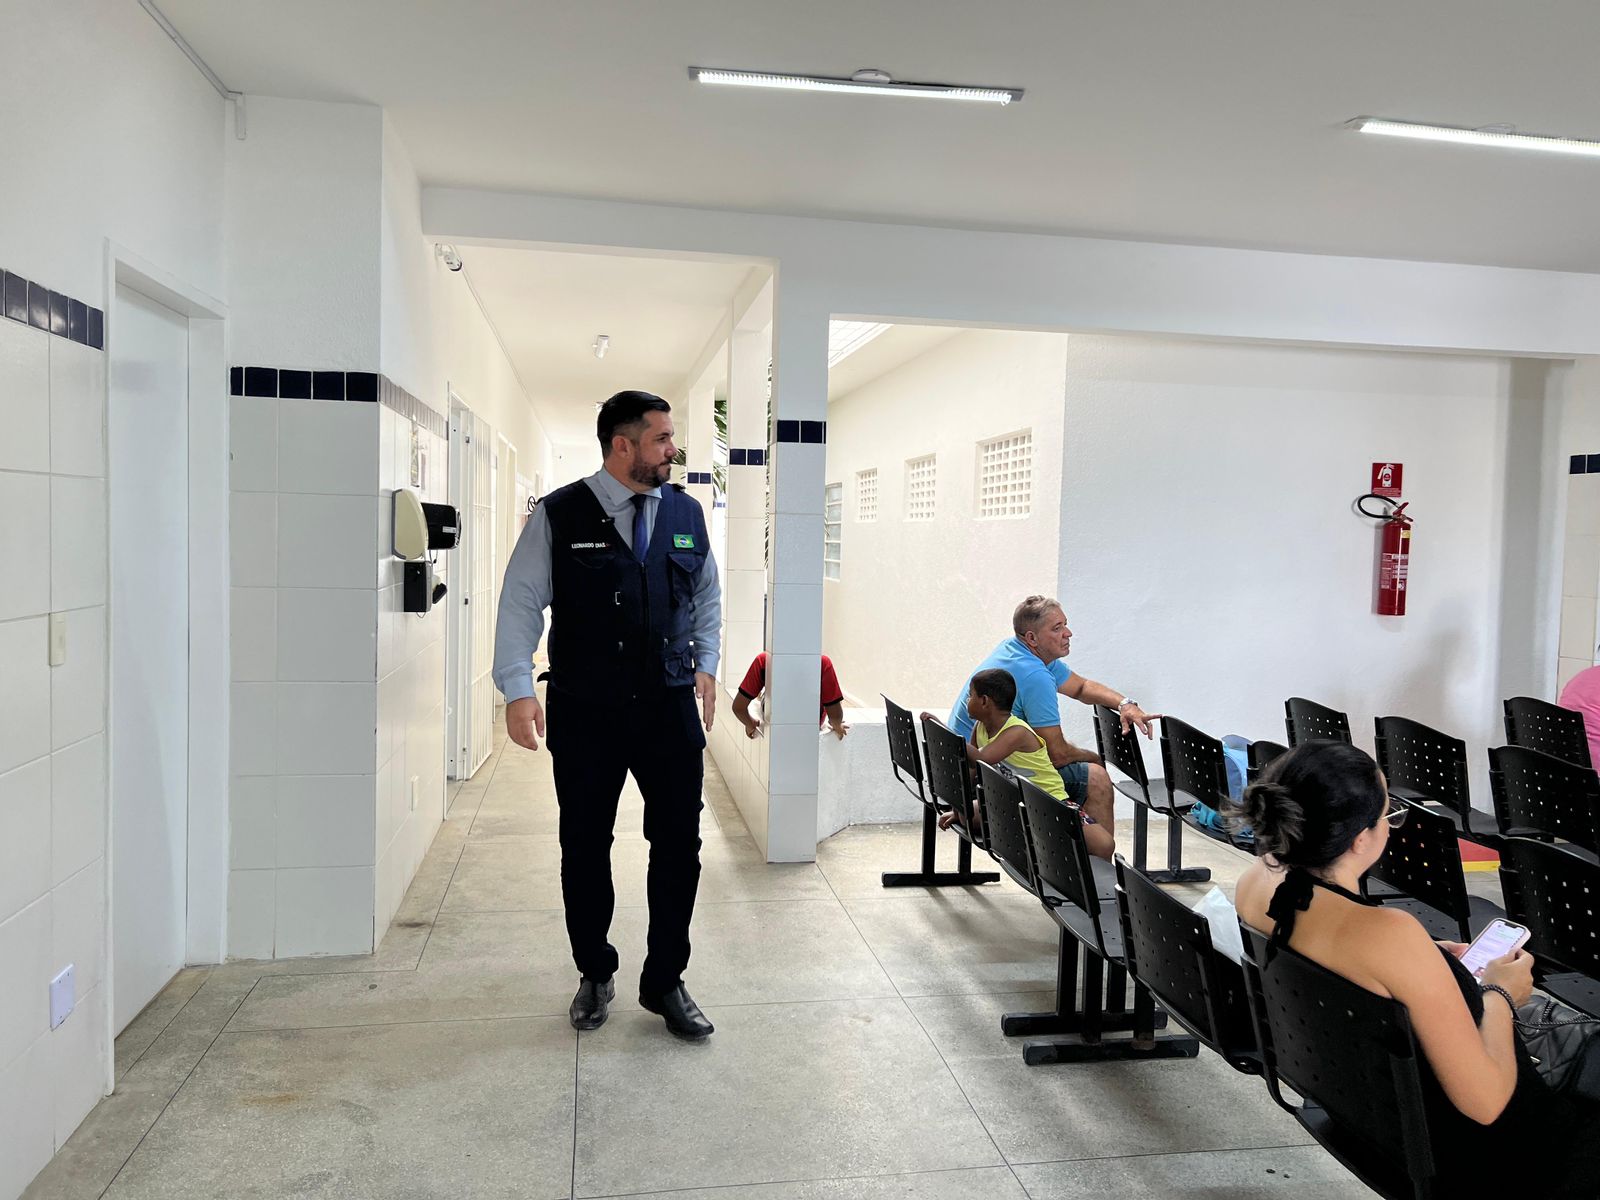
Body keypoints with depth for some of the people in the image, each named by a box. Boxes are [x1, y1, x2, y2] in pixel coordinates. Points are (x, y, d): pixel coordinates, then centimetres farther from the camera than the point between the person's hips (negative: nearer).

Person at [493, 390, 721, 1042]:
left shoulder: (686, 512, 6)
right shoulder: (560, 516, -5)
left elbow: (707, 596, 18)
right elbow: (521, 603, -5)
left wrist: (705, 663, 8)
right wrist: (518, 691, -13)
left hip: (670, 709, 3)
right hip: (585, 714, -2)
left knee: (679, 847, 4)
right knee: (585, 849, 11)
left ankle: (665, 982, 24)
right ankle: (595, 975, 33)